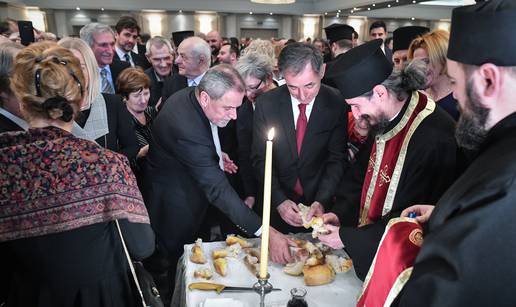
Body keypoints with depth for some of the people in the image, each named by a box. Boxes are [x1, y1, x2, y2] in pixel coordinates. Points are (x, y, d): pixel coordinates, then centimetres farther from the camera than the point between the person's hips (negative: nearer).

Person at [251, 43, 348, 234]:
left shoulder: (337, 103, -12)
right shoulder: (266, 103, -12)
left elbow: (337, 159, -8)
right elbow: (260, 158, -8)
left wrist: (321, 201, -20)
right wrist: (279, 200, -18)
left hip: (319, 206, 0)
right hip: (276, 206, 0)